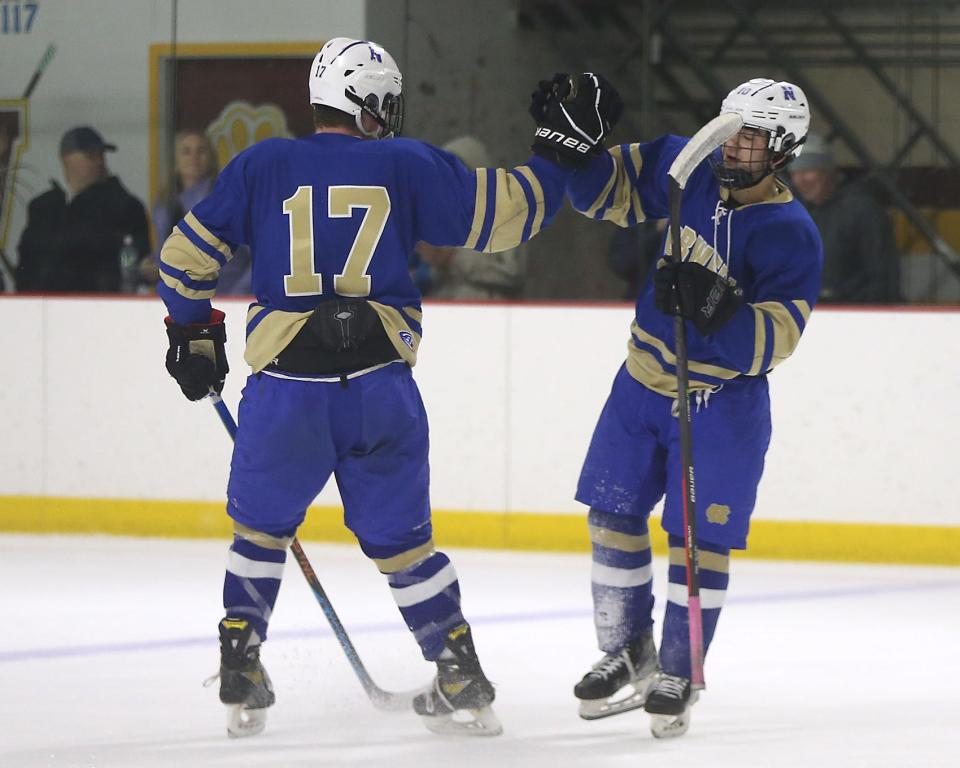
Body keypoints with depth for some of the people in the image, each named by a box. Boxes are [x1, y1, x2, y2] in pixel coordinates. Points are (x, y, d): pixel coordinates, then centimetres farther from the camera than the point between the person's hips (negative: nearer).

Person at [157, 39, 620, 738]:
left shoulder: (262, 166, 5)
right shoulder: (408, 164, 3)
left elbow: (187, 254, 8)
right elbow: (505, 211, 4)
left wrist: (194, 336, 23)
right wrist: (561, 150, 18)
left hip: (286, 391, 0)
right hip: (381, 391, 0)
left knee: (262, 527, 20)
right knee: (401, 536, 15)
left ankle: (241, 680, 14)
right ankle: (462, 683, 14)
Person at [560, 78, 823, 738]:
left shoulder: (792, 236, -18)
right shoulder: (687, 173, -4)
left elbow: (771, 341, -25)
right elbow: (607, 187, 5)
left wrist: (714, 308, -41)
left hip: (724, 402, -5)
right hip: (644, 385, 6)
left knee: (700, 536, -4)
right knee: (613, 515, 9)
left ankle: (679, 674, 11)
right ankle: (629, 656, 24)